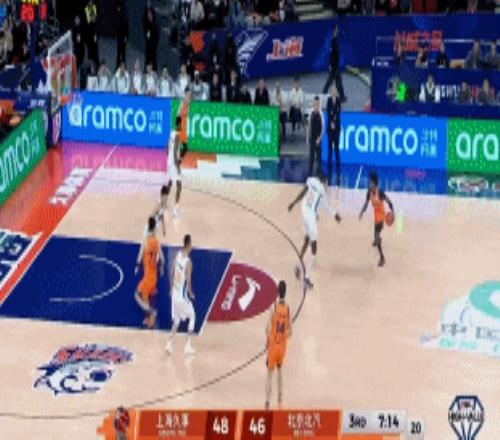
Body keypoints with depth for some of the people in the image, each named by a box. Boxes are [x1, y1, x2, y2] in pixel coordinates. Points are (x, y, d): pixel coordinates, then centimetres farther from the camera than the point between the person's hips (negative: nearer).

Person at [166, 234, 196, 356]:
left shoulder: (177, 255, -4)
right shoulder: (188, 262, -23)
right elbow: (188, 282, -20)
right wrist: (191, 294, -2)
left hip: (175, 294, 6)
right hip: (183, 296, -6)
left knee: (176, 319, 23)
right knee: (192, 317, 14)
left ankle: (170, 343, 17)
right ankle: (188, 345, 11)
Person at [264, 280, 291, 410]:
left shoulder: (274, 307, -13)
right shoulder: (288, 309, -3)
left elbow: (267, 328, -18)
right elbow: (290, 331, 1)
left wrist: (267, 341, -1)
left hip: (273, 345, -3)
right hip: (283, 345, 3)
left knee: (270, 373, 1)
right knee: (279, 370, 23)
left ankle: (268, 401, -7)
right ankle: (280, 399, 27)